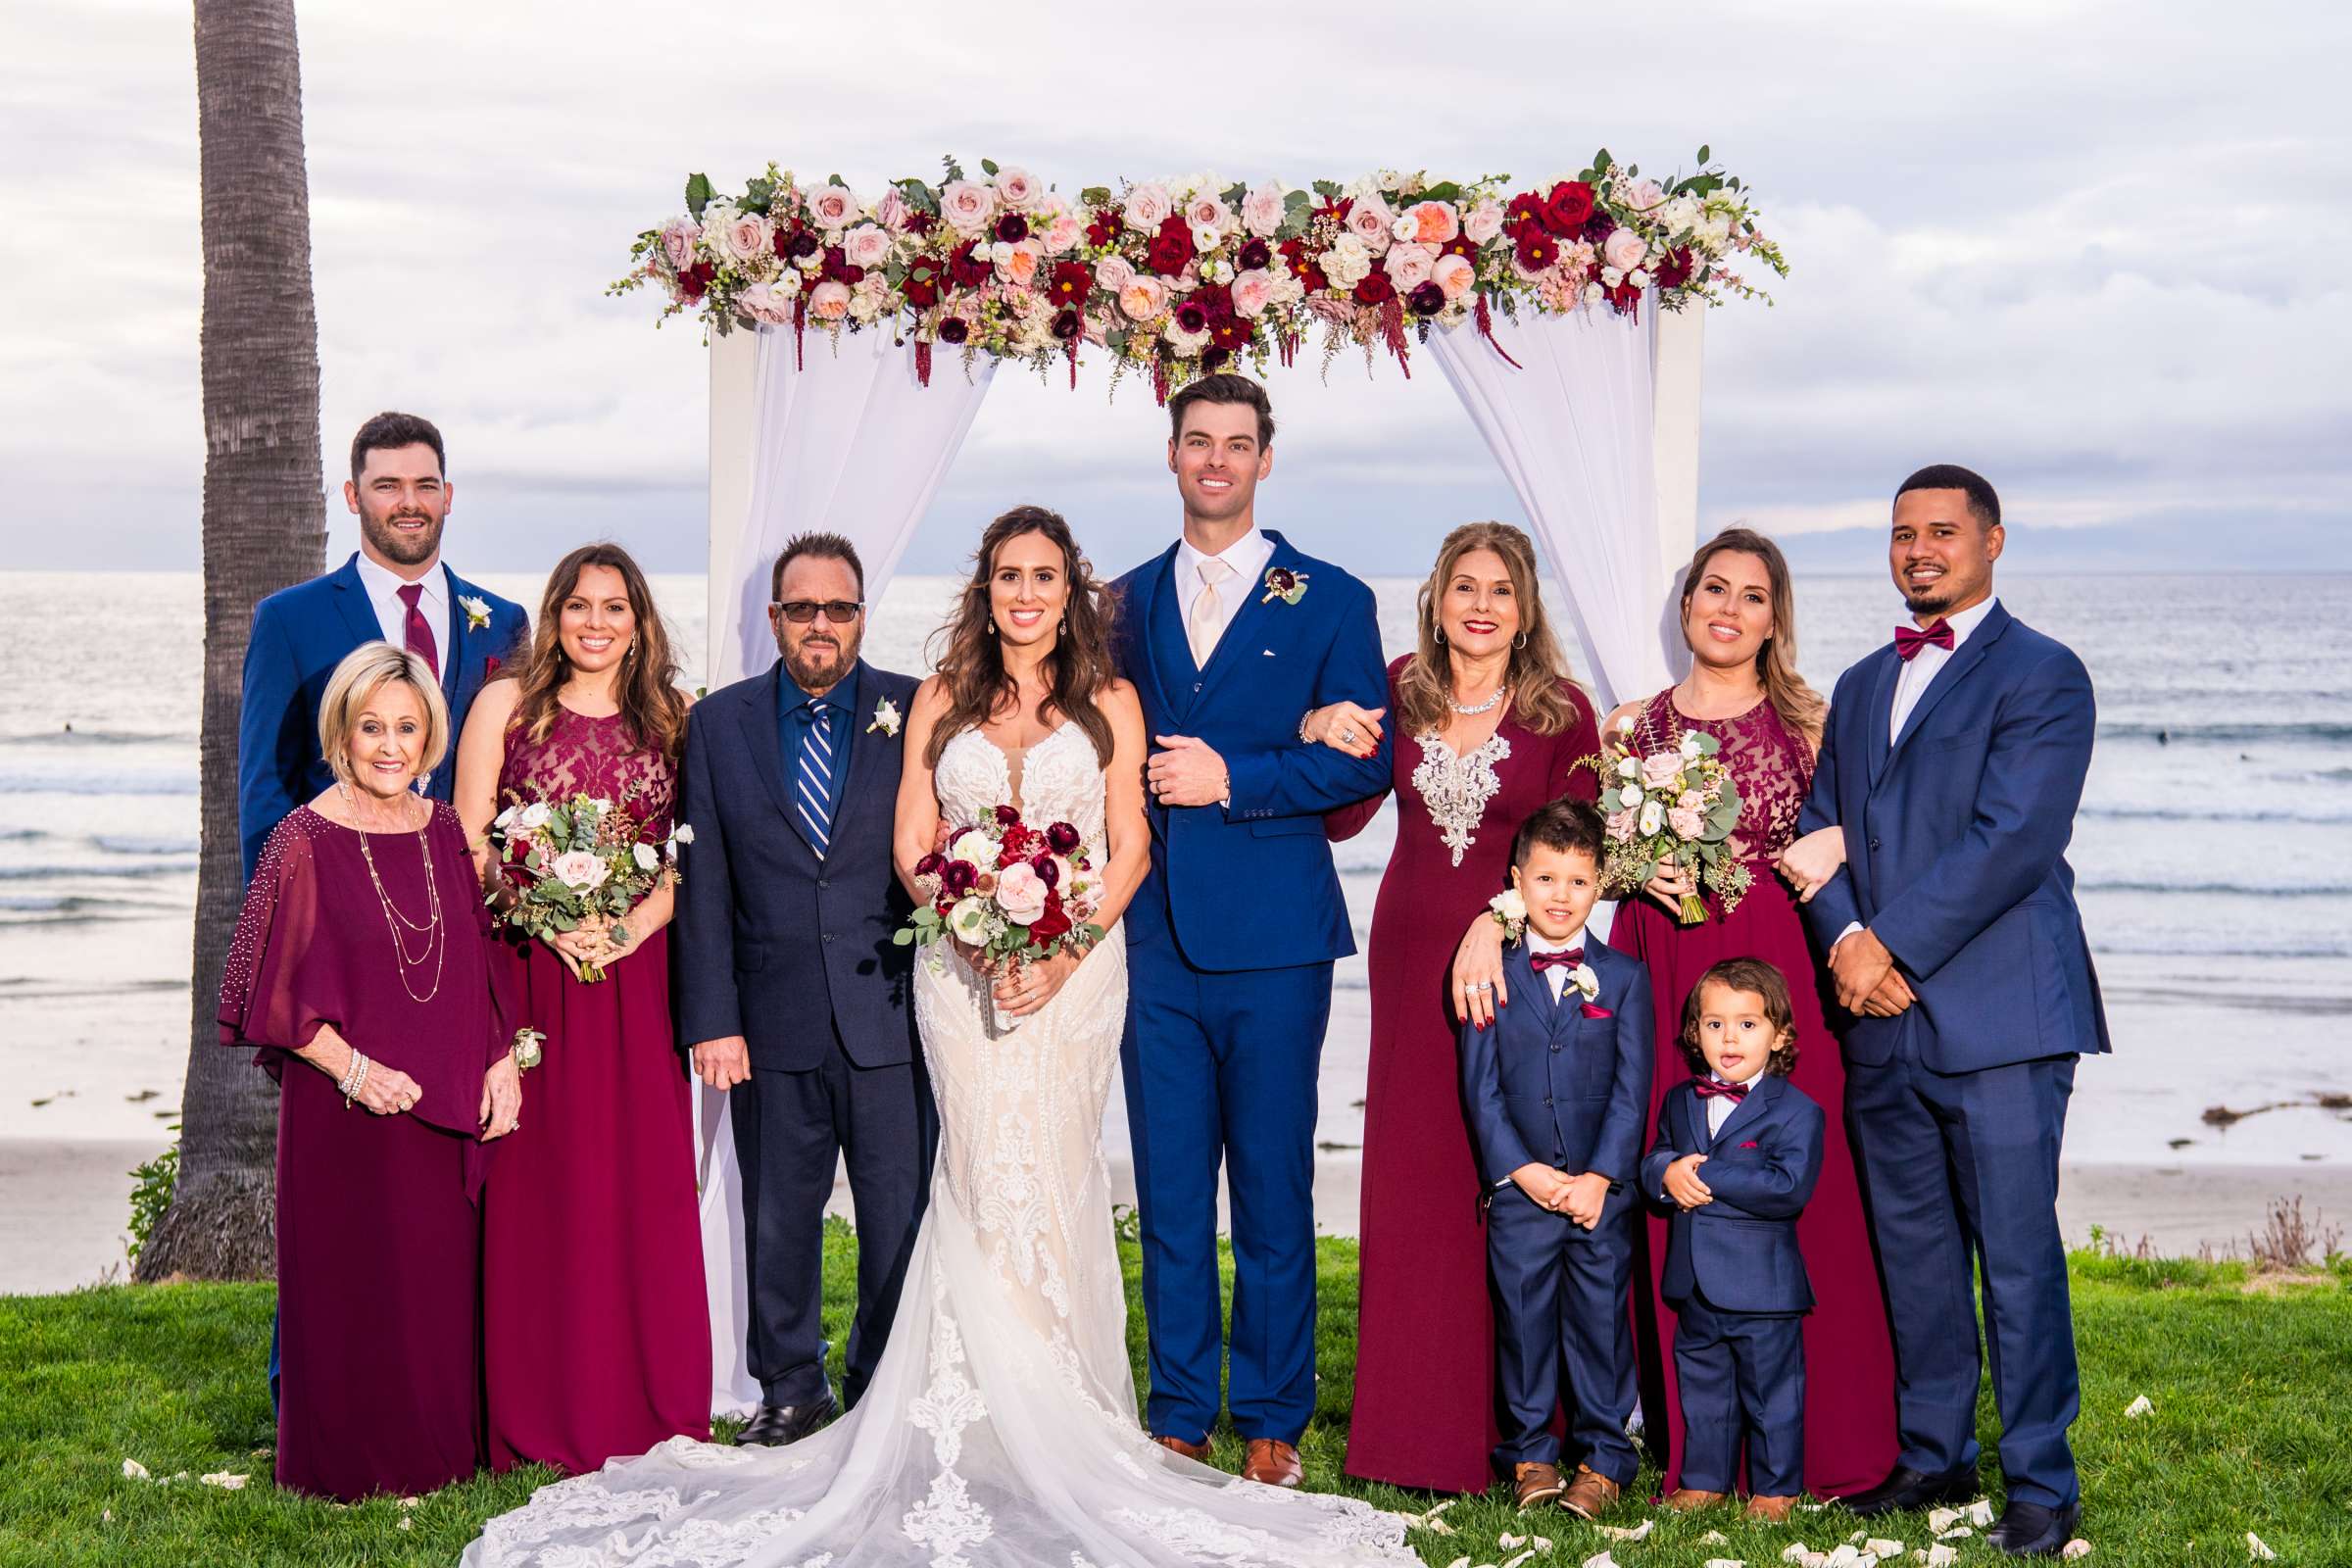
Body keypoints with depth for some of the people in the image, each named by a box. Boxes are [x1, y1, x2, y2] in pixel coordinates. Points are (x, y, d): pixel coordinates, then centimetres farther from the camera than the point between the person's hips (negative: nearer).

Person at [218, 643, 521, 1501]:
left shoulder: (445, 832, 7)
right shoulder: (305, 842, -8)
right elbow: (278, 991, -8)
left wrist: (503, 1058, 1)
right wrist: (351, 1068, -18)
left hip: (448, 1108, 4)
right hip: (347, 1110, -4)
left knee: (446, 1284, 10)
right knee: (353, 1292, 3)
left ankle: (443, 1449, 24)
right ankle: (351, 1461, 17)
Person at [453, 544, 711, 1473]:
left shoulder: (670, 718, 11)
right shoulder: (508, 703, 5)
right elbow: (467, 842, 1)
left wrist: (638, 924, -10)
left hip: (638, 976, 2)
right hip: (530, 972, -2)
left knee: (645, 1180, 2)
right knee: (538, 1182, -2)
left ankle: (650, 1411, 13)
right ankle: (540, 1419, 7)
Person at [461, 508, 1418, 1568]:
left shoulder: (1110, 705, 10)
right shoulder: (940, 701, 12)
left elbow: (1130, 848, 5)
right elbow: (913, 851, 8)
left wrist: (1064, 946, -11)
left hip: (1077, 966, 0)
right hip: (960, 966, 1)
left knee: (1054, 1169, -5)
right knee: (985, 1169, -7)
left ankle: (1062, 1402, 3)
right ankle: (993, 1408, -1)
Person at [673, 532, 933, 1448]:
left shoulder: (916, 712, 2)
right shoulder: (721, 723, 7)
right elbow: (703, 883, 4)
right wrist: (712, 1020, -2)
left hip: (891, 1017, -1)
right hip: (773, 1020, 1)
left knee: (901, 1216, 3)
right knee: (778, 1218, 10)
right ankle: (791, 1389, 26)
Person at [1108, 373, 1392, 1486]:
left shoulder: (1329, 601, 3)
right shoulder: (1126, 604, 14)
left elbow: (1365, 764, -3)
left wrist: (1232, 779, -12)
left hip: (1275, 937, -3)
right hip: (1153, 935, 3)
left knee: (1273, 1193, 2)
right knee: (1168, 1196, 6)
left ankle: (1272, 1424, 13)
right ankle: (1179, 1419, 16)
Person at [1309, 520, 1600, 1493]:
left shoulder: (1562, 712, -4)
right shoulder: (1400, 691, 4)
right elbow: (1343, 819, 8)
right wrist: (1320, 738, -9)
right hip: (1412, 954, 3)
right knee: (1408, 1175, 6)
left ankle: (1510, 1426, 10)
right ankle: (1413, 1421, 16)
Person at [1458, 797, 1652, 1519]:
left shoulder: (1623, 978, 4)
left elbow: (1631, 1090, -1)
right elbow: (1481, 1088, 0)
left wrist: (1600, 1177, -10)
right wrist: (1522, 1169, -10)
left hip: (1602, 1189, 0)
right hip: (1518, 1187, 1)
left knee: (1600, 1318, 3)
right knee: (1523, 1317, 5)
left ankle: (1604, 1460, 13)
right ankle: (1530, 1455, 17)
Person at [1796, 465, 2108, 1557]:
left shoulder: (2042, 675, -3)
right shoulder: (1861, 686, 20)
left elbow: (2011, 839, -13)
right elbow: (1821, 827, 15)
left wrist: (1894, 944, -14)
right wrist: (1846, 938, -4)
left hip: (1997, 1015, -6)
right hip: (1882, 1017, 7)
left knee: (2018, 1256, -4)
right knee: (1911, 1250, 12)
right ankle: (1933, 1455, 24)